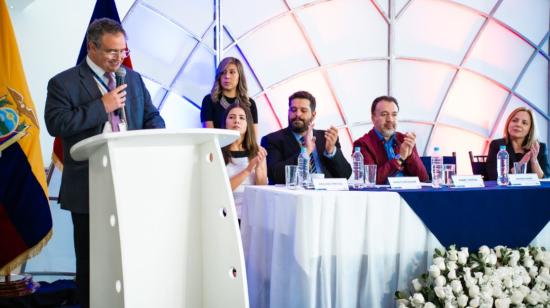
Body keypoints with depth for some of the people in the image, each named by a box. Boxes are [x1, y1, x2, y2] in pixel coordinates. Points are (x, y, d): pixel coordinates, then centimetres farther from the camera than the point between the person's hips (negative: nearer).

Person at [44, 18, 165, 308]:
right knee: (91, 260, 6)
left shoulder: (133, 79, 13)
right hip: (89, 188, -4)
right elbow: (56, 123, -15)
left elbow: (153, 118, 14)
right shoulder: (63, 83, -2)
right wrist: (102, 106, -17)